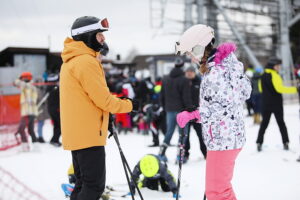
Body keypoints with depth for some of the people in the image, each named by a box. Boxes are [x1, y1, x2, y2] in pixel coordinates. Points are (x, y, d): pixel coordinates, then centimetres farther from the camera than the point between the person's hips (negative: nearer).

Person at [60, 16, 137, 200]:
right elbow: (103, 100, -17)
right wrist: (128, 105, -2)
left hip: (76, 134, 10)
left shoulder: (72, 61, 16)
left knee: (83, 185, 15)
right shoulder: (87, 61, -16)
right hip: (89, 135, -10)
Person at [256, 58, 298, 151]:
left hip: (266, 104, 5)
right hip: (276, 104, -5)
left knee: (264, 123, 9)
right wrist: (295, 89, -26)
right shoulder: (275, 75, -15)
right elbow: (280, 89, -24)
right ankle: (285, 143, 6)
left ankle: (259, 143, 2)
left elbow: (261, 89, 19)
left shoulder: (263, 76, 8)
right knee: (281, 123, 7)